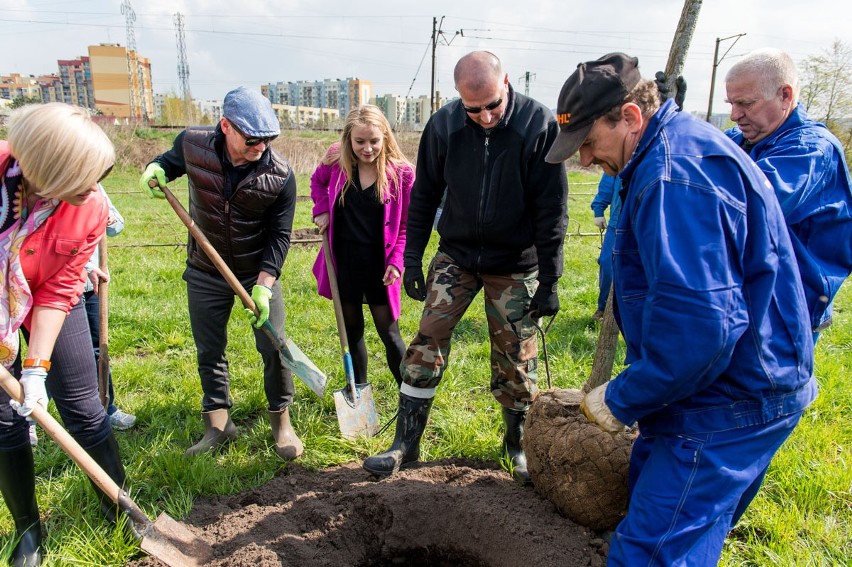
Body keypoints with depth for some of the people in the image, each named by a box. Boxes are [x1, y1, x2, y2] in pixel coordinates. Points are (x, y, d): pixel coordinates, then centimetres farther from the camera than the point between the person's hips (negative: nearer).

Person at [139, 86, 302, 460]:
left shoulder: (280, 175, -20)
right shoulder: (193, 144, -14)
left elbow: (279, 235, -15)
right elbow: (173, 161, 11)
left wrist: (264, 284, -22)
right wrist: (156, 170, -12)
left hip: (259, 272, -2)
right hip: (205, 273, 2)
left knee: (274, 348, -2)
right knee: (209, 352, 10)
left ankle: (281, 422, 19)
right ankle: (218, 426, 27)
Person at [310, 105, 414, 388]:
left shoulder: (402, 172, -13)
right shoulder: (336, 159, -6)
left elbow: (407, 224, -5)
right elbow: (318, 181, 18)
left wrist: (397, 260, -16)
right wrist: (321, 209, 1)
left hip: (378, 264, -3)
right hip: (343, 261, 3)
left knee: (388, 331, 3)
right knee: (351, 328, 16)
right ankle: (359, 389, 35)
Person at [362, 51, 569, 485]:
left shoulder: (539, 125, -15)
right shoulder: (443, 125, -8)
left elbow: (552, 209, -12)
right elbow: (424, 196, 3)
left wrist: (549, 280, -12)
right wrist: (412, 258, 2)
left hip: (515, 264, -2)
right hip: (456, 255, 2)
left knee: (515, 357, 5)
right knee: (428, 339, -4)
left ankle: (519, 442, 28)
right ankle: (406, 443, 10)